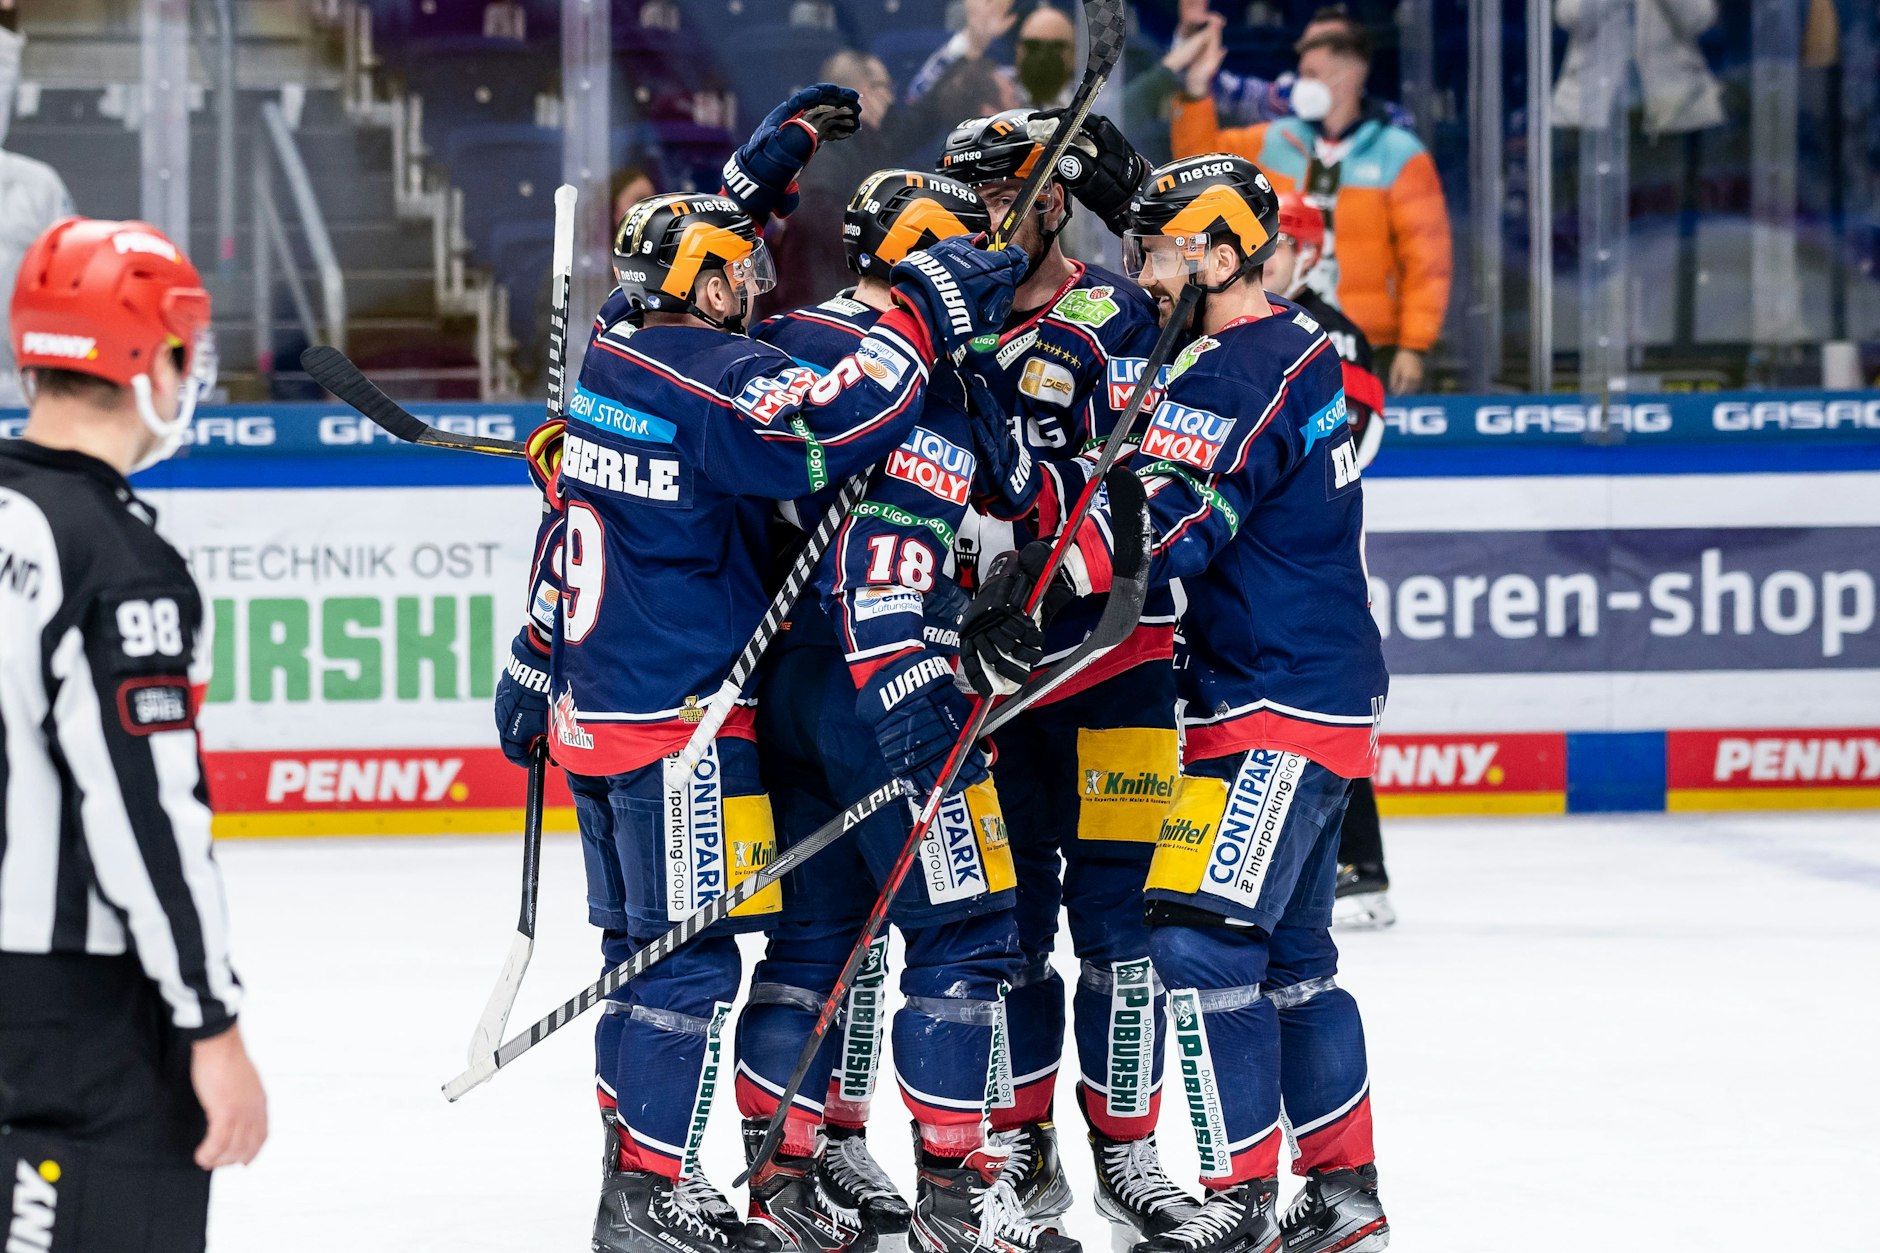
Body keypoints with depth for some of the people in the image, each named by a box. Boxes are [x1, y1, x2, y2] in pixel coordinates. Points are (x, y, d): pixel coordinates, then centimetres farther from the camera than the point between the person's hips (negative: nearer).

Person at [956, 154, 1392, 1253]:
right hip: (1312, 699, 11)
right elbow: (1116, 474, 13)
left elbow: (1162, 517, -29)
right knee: (1290, 956, 15)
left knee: (1202, 939, -13)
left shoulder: (1243, 372, -17)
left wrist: (1028, 586, -34)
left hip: (1283, 709, -11)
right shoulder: (1292, 348, 15)